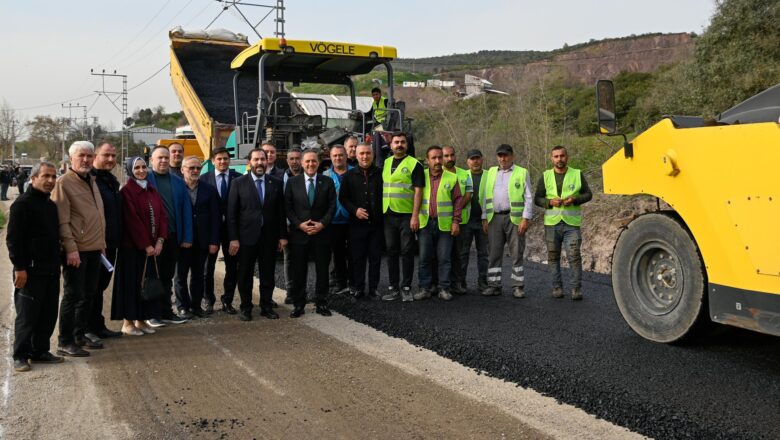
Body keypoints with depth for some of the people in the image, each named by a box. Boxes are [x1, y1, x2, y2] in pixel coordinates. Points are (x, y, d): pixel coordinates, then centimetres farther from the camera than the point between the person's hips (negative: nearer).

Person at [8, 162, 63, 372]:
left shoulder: (51, 205, 14)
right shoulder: (22, 204, -11)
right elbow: (13, 239, -15)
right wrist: (19, 267, -19)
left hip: (51, 270, 8)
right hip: (31, 271, -8)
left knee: (48, 314, 11)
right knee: (27, 315, 0)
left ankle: (40, 350, 23)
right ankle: (20, 356, 11)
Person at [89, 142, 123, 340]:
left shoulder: (112, 181, 16)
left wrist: (117, 239, 18)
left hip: (110, 243, 8)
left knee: (101, 285, 15)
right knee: (94, 287, 0)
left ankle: (98, 326, 24)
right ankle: (91, 328, 10)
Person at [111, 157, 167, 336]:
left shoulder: (152, 191, 12)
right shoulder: (126, 191, -9)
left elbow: (162, 215, 7)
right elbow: (132, 221, -14)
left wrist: (159, 240, -5)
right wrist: (145, 245, -15)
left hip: (153, 246, 6)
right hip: (133, 246, -6)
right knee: (132, 282, -1)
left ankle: (141, 319, 18)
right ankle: (127, 322, 8)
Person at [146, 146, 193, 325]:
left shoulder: (178, 183, 10)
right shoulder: (144, 180, -2)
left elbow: (186, 210, 7)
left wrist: (187, 237, 0)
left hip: (173, 237, 4)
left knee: (167, 277, 13)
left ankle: (166, 312, 21)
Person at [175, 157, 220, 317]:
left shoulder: (210, 190, 4)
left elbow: (215, 217, 3)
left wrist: (214, 241, -3)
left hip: (202, 241, 2)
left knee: (199, 275, 10)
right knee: (181, 275, 7)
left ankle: (196, 305, 21)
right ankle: (183, 306, 19)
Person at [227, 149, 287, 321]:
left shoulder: (276, 183, 6)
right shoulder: (239, 183, -1)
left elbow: (281, 211, 7)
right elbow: (231, 212, -3)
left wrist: (283, 236, 2)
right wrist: (233, 238, -9)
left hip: (269, 237, 2)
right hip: (247, 236, -2)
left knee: (268, 274, 8)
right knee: (245, 275, 7)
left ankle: (266, 306, 20)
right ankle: (246, 308, 19)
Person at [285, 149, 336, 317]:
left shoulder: (327, 182, 4)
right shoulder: (292, 182, 3)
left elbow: (332, 207, 1)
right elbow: (288, 207, 0)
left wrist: (322, 224, -11)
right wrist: (300, 224, -11)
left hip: (322, 232, 1)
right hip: (299, 232, 0)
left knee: (322, 269, 6)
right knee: (298, 270, 4)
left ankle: (321, 303, 18)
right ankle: (298, 304, 15)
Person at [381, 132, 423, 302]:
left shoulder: (414, 164, -3)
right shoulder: (386, 164, 13)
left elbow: (418, 191, -9)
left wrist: (415, 216, -15)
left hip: (407, 215, -5)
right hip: (388, 215, 5)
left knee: (407, 251, 1)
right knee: (391, 251, 8)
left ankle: (406, 287, 10)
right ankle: (393, 287, 15)